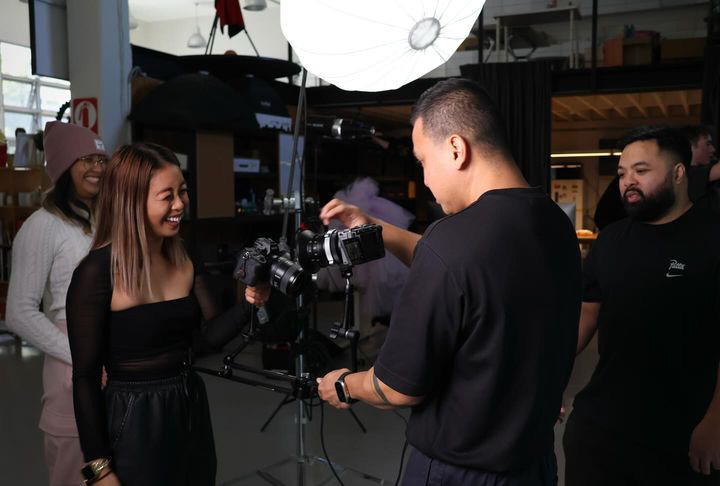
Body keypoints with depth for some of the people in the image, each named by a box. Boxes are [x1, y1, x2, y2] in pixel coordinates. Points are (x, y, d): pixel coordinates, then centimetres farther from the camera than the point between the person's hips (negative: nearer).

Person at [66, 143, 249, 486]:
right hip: (133, 422, -6)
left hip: (191, 409, 6)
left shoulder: (185, 259, 2)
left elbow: (213, 334, -1)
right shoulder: (98, 272, -16)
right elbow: (85, 378, -13)